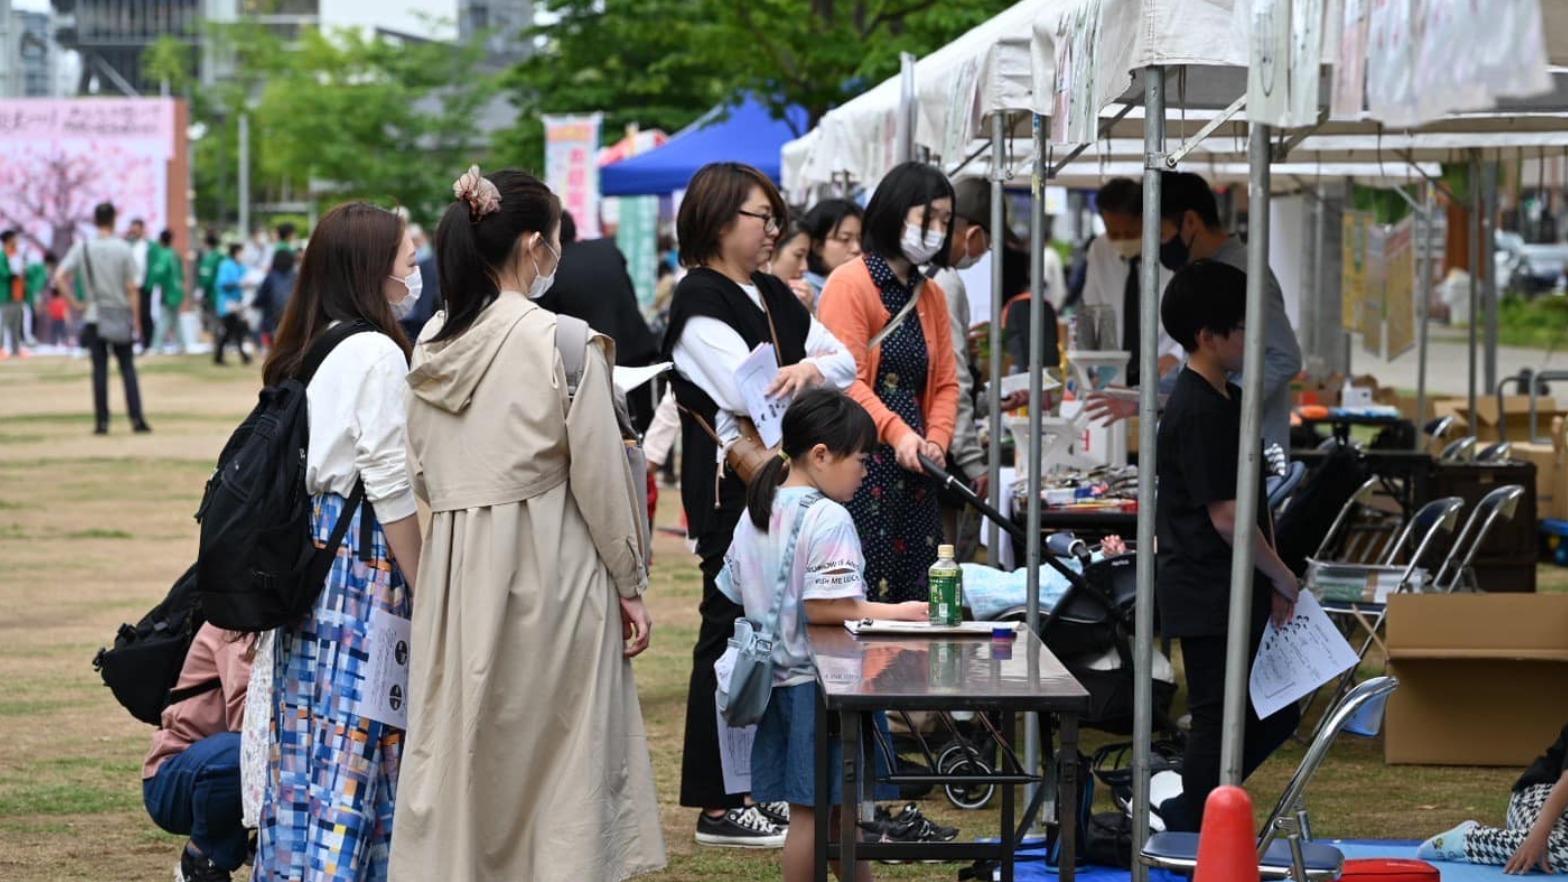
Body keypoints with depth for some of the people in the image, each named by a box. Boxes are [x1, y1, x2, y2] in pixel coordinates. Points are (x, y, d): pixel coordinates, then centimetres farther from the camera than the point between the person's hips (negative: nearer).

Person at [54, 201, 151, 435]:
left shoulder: (82, 248, -3)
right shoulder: (123, 249, -6)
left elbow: (59, 277, -9)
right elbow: (132, 288, -6)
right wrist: (135, 319, 0)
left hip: (95, 317, 1)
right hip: (121, 316, -1)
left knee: (100, 369, 5)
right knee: (127, 367, 4)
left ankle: (101, 421, 4)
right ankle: (136, 418, -3)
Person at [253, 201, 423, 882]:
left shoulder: (306, 350, 11)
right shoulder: (376, 354, -13)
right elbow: (390, 489, -14)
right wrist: (423, 590, -7)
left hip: (307, 559, 8)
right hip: (362, 563, -8)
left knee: (311, 736, 10)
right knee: (355, 742, -5)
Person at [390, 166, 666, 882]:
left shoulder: (433, 344, 6)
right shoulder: (563, 342, -11)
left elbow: (423, 473, 12)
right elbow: (600, 475, -8)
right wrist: (630, 583, 2)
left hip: (453, 568, 5)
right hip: (546, 568, -5)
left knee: (457, 754, 9)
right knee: (557, 763, 2)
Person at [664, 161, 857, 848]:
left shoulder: (772, 295, 15)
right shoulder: (699, 302, -10)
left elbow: (845, 362, 12)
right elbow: (748, 390, -20)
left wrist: (812, 368, -11)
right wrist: (810, 374, -3)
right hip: (729, 486, -8)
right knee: (731, 629, -5)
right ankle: (717, 805, 1)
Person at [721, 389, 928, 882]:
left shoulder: (757, 512, 10)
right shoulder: (828, 518, -17)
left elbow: (737, 591, 15)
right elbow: (823, 607, -24)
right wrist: (893, 614, -18)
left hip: (773, 672, 9)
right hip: (817, 679, -9)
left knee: (837, 806, 17)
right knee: (813, 810, -2)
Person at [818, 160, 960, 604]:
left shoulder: (931, 296, 19)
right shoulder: (850, 283, -6)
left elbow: (945, 383, 16)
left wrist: (936, 440, -2)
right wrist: (897, 433, -24)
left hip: (914, 469, 8)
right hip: (860, 465, -8)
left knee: (915, 597, 4)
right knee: (861, 598, -11)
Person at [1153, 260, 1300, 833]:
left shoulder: (1229, 401, 13)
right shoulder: (1198, 413, -18)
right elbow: (1226, 515, -20)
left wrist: (1273, 582, 10)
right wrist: (1283, 577, -10)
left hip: (1239, 593, 10)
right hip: (1208, 597, -10)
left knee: (1277, 715, 15)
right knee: (1219, 721, -3)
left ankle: (1184, 813, 22)